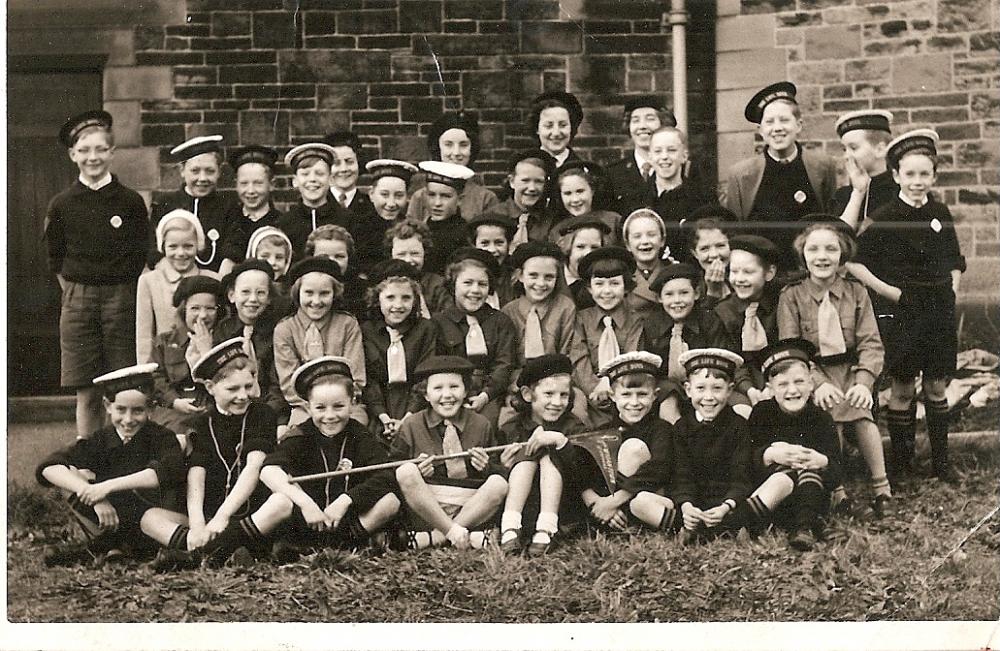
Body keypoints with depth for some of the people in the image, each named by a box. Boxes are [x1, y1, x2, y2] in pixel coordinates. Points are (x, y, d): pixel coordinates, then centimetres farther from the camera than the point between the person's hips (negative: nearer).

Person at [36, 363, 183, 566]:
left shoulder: (161, 437, -8)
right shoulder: (101, 441, -1)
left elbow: (169, 471, -32)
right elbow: (48, 468, -15)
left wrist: (109, 486, -33)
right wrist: (95, 498, -30)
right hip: (110, 521, 3)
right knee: (67, 473, -12)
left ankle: (97, 547, -18)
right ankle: (109, 546, -18)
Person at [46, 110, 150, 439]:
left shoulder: (130, 202, 0)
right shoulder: (61, 205, 3)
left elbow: (141, 256, 7)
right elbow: (55, 259, 12)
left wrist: (122, 293, 4)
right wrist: (74, 292, 7)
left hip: (122, 298, -1)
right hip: (78, 300, 1)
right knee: (86, 394, 3)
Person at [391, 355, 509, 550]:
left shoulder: (482, 426, 9)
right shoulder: (410, 427, 5)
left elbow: (500, 472, 14)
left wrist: (487, 467, -8)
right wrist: (416, 471, -14)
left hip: (473, 509, 1)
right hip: (424, 509, -1)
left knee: (499, 483, -27)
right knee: (405, 472, -26)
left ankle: (432, 538, -23)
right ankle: (453, 532, -25)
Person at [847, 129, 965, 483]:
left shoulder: (940, 213, 6)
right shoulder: (883, 218, -9)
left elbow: (954, 260, 20)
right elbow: (853, 262, -10)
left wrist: (951, 287, 5)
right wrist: (890, 291, -12)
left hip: (940, 311, 4)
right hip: (900, 313, -4)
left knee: (936, 386, 10)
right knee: (903, 389, 3)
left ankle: (940, 460, 18)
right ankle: (901, 464, 13)